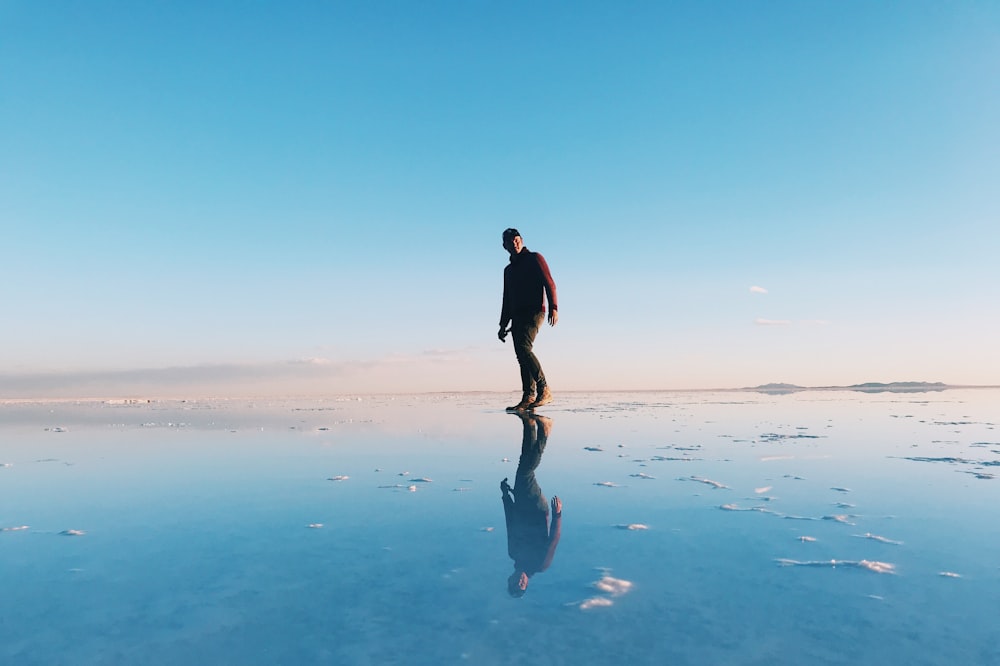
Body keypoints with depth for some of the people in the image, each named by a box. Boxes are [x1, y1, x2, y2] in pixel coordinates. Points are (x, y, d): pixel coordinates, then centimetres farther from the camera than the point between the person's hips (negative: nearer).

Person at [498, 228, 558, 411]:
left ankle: (544, 390, -21)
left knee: (523, 348, -23)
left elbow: (549, 283, -4)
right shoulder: (508, 269, 24)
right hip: (517, 316, 7)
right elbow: (507, 300, 26)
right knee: (521, 355, -1)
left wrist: (553, 307, -18)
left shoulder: (535, 258, 6)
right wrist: (503, 325, 20)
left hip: (534, 312, -7)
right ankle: (528, 397, -2)